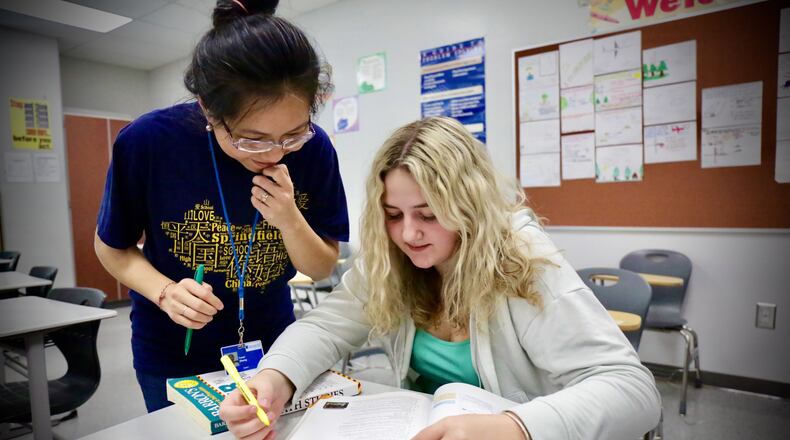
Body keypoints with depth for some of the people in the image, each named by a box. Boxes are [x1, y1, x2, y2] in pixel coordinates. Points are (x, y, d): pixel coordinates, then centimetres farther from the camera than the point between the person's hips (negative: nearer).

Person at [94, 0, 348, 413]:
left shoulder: (313, 148, -20)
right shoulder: (147, 142, -23)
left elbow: (323, 268, -10)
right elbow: (112, 246, -6)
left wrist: (289, 219, -29)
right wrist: (165, 292, -24)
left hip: (269, 340, 2)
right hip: (173, 351, -1)